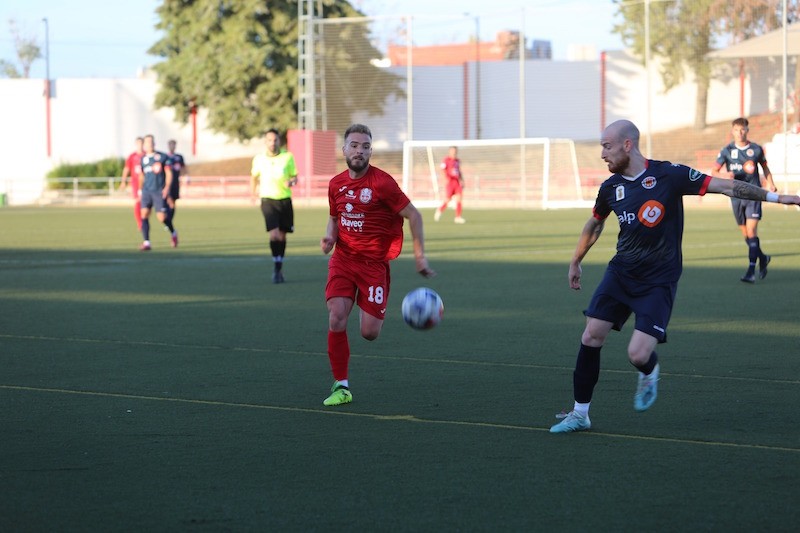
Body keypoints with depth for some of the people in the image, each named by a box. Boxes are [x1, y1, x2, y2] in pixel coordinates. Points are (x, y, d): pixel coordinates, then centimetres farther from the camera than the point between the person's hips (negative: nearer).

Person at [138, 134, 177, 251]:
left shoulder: (162, 157, 2)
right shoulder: (143, 159, 11)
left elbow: (169, 173, 0)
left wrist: (167, 187, -12)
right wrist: (140, 190, 17)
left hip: (159, 191, -3)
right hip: (146, 191, 3)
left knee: (162, 217, -5)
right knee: (144, 214, -14)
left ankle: (173, 233, 26)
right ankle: (146, 242, -13)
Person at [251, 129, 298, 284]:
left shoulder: (288, 156, 1)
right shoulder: (259, 159, 2)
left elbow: (294, 177, 6)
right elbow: (254, 176, 20)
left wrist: (291, 182, -16)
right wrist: (253, 192, 12)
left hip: (285, 200, 1)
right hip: (268, 200, -1)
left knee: (282, 236, 10)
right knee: (274, 234, -18)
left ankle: (279, 268, 25)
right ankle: (276, 267, -8)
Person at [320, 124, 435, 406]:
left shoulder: (382, 182, -12)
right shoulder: (336, 184, 4)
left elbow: (413, 215, -8)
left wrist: (419, 256, -10)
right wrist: (330, 236, -1)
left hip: (374, 262, -3)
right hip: (343, 258, 3)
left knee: (369, 333, -7)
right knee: (337, 318, -16)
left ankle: (374, 313, 33)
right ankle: (341, 387, -5)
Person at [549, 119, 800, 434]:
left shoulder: (668, 175, -14)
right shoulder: (611, 187, 3)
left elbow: (724, 186, -13)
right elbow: (595, 223, 23)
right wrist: (576, 262, 32)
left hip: (658, 281, -5)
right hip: (620, 273, 5)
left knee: (638, 354, -15)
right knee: (591, 338, -5)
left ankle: (649, 375, 23)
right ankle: (579, 414, 9)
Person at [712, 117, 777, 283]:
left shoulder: (756, 149, 2)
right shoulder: (727, 150, 1)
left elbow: (765, 167, 18)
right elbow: (714, 172, -1)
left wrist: (770, 184, 5)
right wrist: (725, 175, -22)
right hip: (736, 195, 2)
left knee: (751, 231, -14)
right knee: (745, 234, 9)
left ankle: (751, 271, -15)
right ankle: (762, 258, 35)